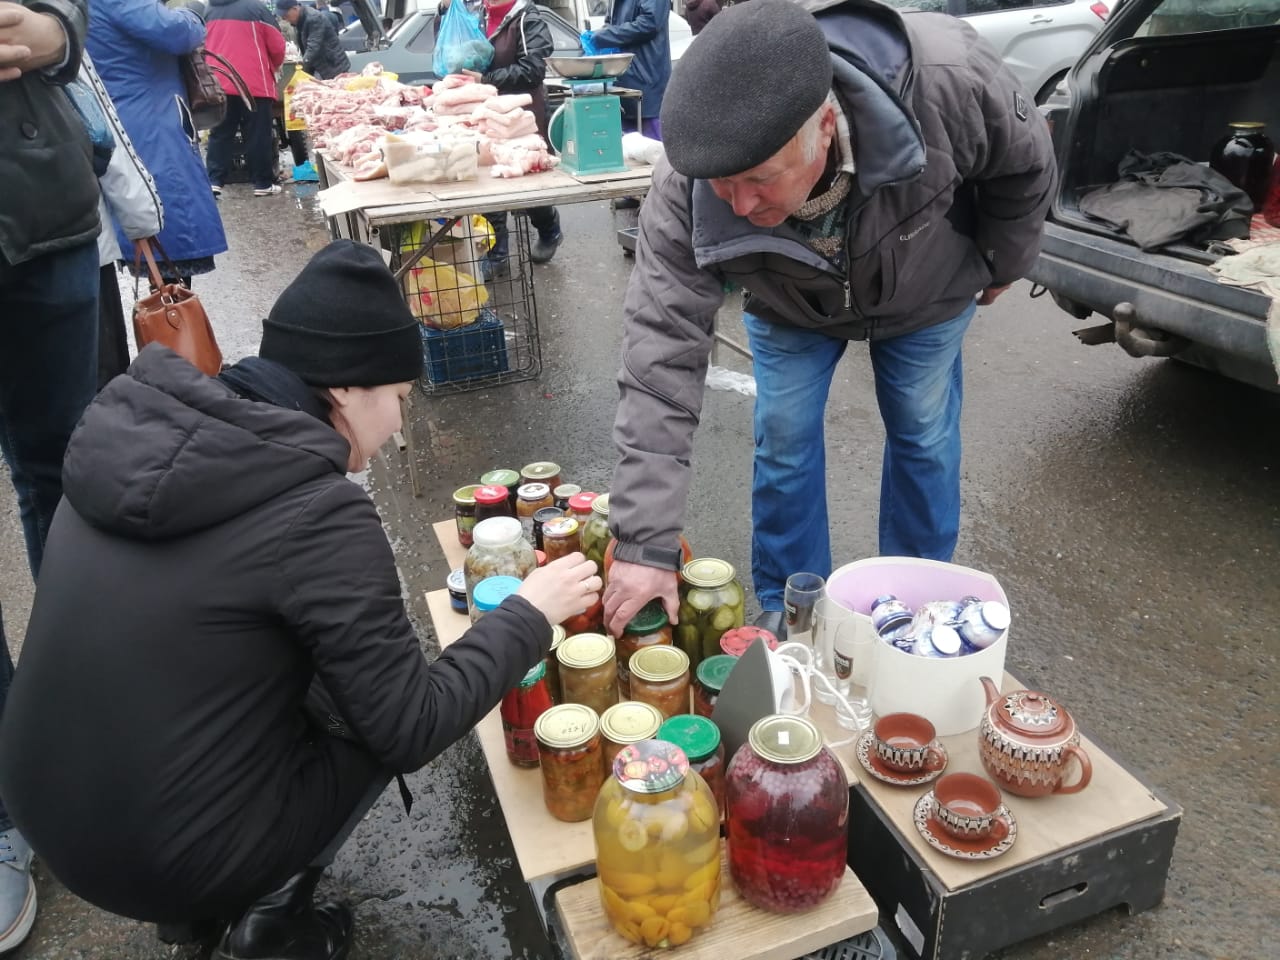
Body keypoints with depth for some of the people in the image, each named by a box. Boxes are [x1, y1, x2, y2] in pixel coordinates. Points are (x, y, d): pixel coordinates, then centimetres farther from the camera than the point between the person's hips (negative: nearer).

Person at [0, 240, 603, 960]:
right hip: (174, 858, -6)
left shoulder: (132, 426, -4)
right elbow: (411, 731, -17)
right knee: (391, 706, 9)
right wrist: (530, 614, -6)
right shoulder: (319, 515, -24)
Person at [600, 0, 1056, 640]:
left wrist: (1001, 266, -1)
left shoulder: (948, 80, -42)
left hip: (926, 291, 1)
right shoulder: (686, 188, -39)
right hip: (789, 307, 0)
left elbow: (1024, 161, -18)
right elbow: (662, 358, -38)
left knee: (924, 437, 9)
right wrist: (644, 541, -41)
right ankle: (789, 614, 23)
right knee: (784, 444, 0)